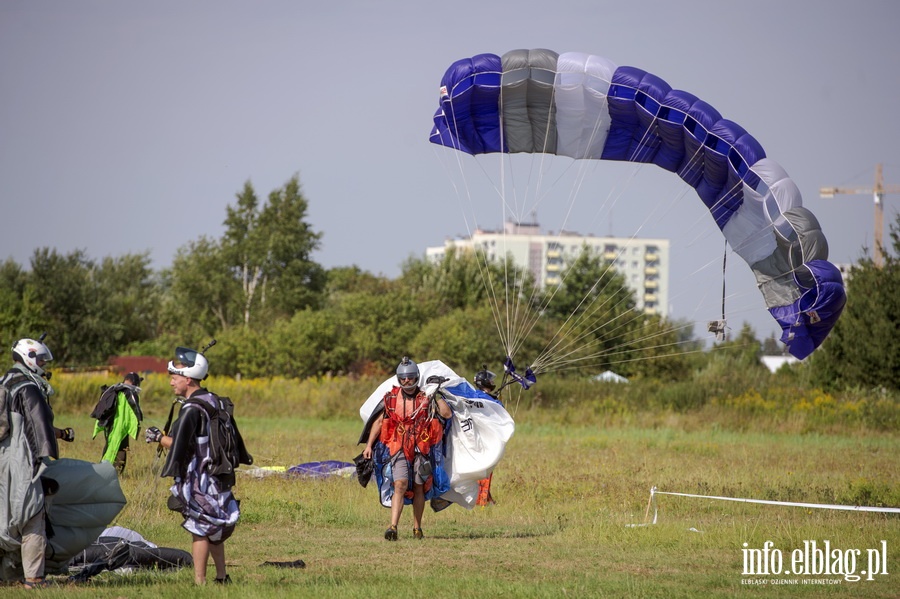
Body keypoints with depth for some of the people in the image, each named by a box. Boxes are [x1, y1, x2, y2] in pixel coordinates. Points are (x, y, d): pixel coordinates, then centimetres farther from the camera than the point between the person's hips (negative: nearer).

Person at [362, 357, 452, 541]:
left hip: (422, 449, 1)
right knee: (400, 485, -17)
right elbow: (378, 421, 8)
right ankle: (393, 527, -24)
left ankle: (417, 528, 22)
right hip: (398, 449, -1)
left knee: (419, 488, 8)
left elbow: (447, 414, -9)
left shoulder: (427, 398, 1)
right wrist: (369, 445, 2)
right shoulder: (391, 398, 3)